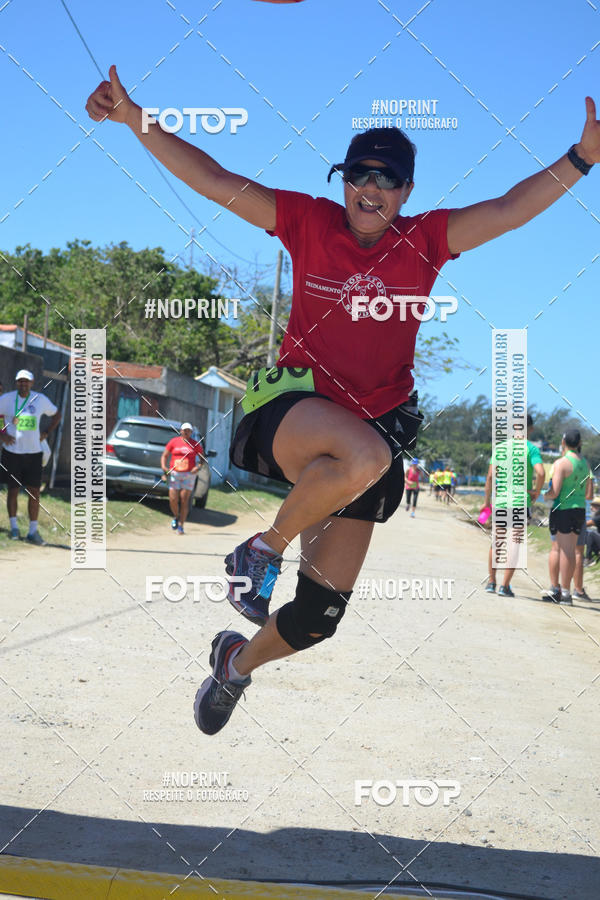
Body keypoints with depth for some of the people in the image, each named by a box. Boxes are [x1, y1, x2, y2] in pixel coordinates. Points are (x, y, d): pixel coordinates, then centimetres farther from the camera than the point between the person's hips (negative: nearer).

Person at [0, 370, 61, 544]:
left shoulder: (41, 399, 4)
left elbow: (56, 414, 19)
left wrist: (46, 433, 7)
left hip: (34, 453, 1)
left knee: (35, 492, -2)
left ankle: (33, 531, 4)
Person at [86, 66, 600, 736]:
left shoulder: (426, 240, 3)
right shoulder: (308, 221, 0)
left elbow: (509, 209, -5)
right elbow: (213, 180, -3)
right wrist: (132, 118, -10)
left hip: (376, 424, 3)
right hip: (294, 407, -3)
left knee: (319, 614, 4)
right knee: (366, 455, -41)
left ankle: (239, 661, 37)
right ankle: (265, 549, -14)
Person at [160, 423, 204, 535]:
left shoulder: (195, 444, 6)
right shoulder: (174, 442, 6)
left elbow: (202, 459, 13)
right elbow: (164, 455, 9)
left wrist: (198, 467, -7)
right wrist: (164, 467, -7)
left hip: (189, 475, 0)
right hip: (174, 474, 1)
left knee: (184, 500, -5)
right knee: (173, 500, -6)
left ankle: (181, 526, 2)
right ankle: (176, 517, 24)